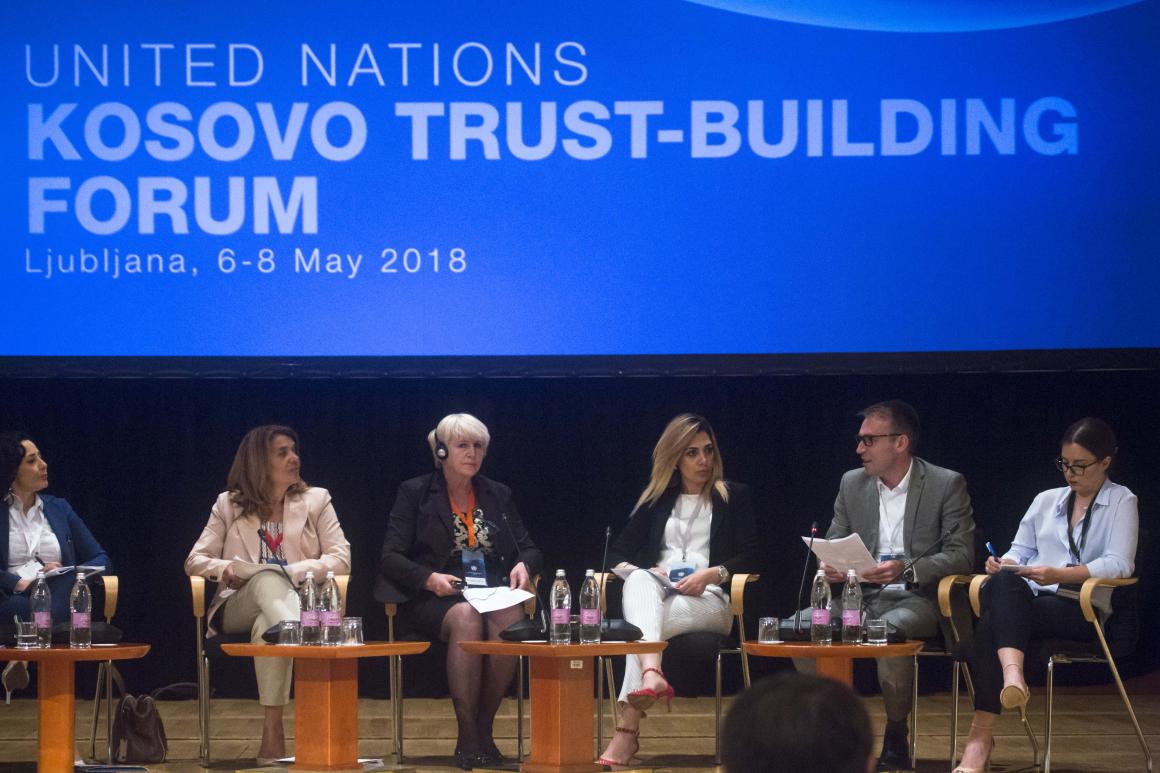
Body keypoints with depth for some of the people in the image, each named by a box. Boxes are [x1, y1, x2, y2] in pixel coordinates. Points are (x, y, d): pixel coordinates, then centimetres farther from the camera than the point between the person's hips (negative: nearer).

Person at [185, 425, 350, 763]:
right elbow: (194, 561, 11)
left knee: (267, 627, -40)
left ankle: (273, 731, -48)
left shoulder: (316, 500, 16)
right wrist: (224, 569, -13)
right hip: (238, 607, 0)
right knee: (268, 579, -38)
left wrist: (294, 571, -13)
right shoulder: (229, 505, 17)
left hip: (295, 601, 0)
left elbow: (341, 558, 4)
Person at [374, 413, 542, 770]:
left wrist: (524, 565, -7)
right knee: (466, 617, -38)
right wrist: (430, 579, -19)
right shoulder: (414, 493, 8)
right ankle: (467, 737, -32)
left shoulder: (498, 495, 19)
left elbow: (529, 549, 19)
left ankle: (483, 730, -22)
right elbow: (391, 558, 0)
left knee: (510, 619, -34)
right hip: (433, 600, -3)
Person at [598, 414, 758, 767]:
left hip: (709, 600, -2)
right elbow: (617, 553, 19)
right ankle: (650, 674, -65)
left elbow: (750, 556, 5)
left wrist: (712, 573, -13)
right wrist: (633, 570, -5)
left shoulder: (733, 497, 17)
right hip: (655, 595, 2)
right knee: (638, 578, -38)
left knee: (654, 623, -38)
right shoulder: (656, 500, 24)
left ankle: (628, 729, -51)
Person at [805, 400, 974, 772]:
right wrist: (829, 566, -11)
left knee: (889, 630, -39)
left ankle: (896, 739, -20)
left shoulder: (947, 485, -3)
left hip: (916, 598, -5)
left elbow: (961, 554, -9)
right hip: (860, 596, 5)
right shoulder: (852, 483, 11)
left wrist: (907, 570, -25)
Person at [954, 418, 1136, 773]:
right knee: (1004, 583, -35)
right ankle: (1012, 674, -52)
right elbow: (1021, 550, 22)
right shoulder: (1046, 500, 27)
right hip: (1028, 598, 4)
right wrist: (1004, 564, -4)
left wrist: (1059, 575, -18)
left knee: (992, 623, -33)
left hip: (1084, 609, -4)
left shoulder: (1122, 502, 10)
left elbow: (1118, 564, -5)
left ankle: (982, 733, -40)